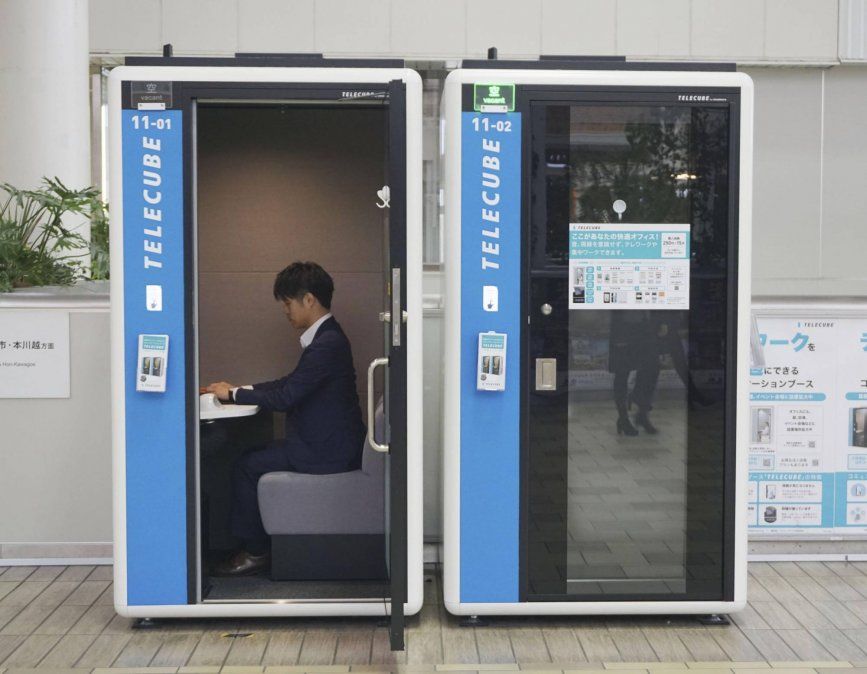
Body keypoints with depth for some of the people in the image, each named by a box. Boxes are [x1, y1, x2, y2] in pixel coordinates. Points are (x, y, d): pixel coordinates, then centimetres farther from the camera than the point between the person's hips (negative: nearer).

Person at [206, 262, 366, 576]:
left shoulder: (327, 344, -22)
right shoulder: (327, 338, 12)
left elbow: (285, 397, -23)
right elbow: (291, 383, 19)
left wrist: (233, 394, -10)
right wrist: (241, 390, 10)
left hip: (328, 452, -10)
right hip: (329, 443, 10)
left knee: (247, 466, -7)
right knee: (254, 459, 12)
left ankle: (255, 551, 5)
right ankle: (255, 543, 18)